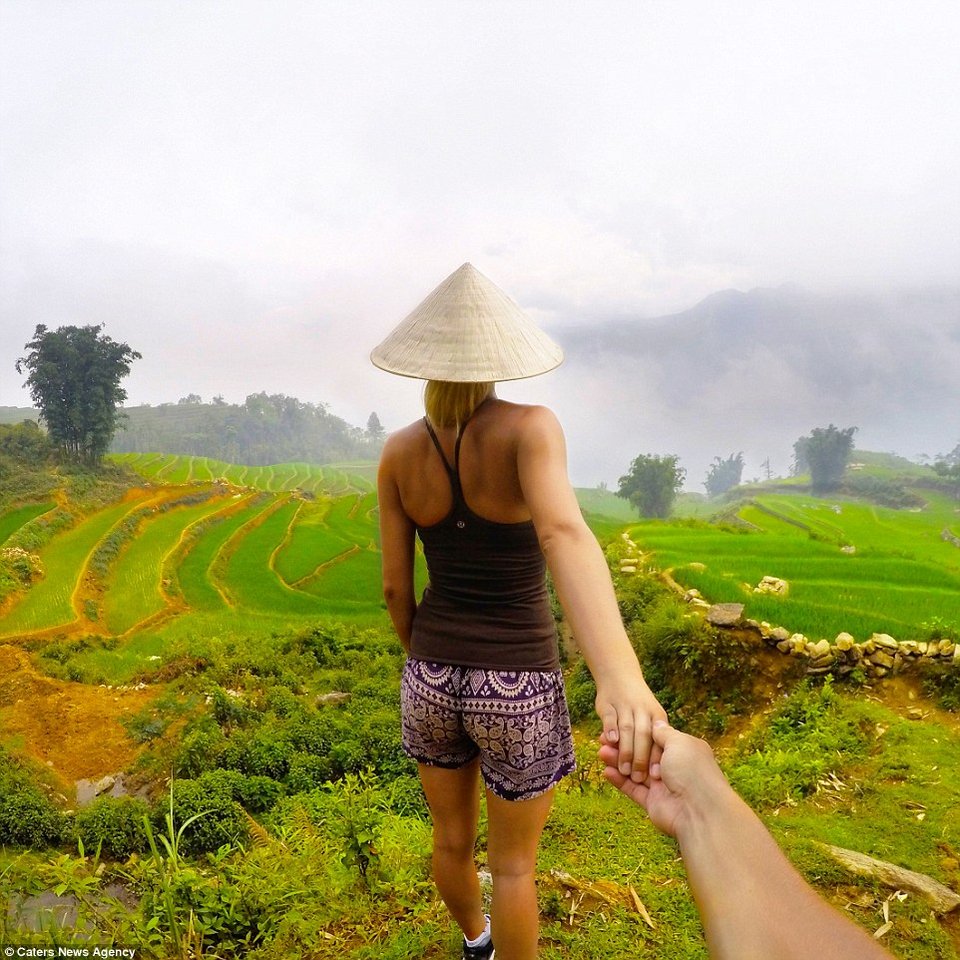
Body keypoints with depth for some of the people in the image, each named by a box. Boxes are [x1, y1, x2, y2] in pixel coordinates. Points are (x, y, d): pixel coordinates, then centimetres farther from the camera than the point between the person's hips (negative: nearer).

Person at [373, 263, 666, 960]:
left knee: (454, 837, 30)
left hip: (433, 675, 4)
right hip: (518, 686, -4)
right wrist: (621, 679, -51)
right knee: (515, 862, 20)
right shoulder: (529, 428, -19)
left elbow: (395, 587, -1)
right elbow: (564, 536, -39)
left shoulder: (399, 452, -7)